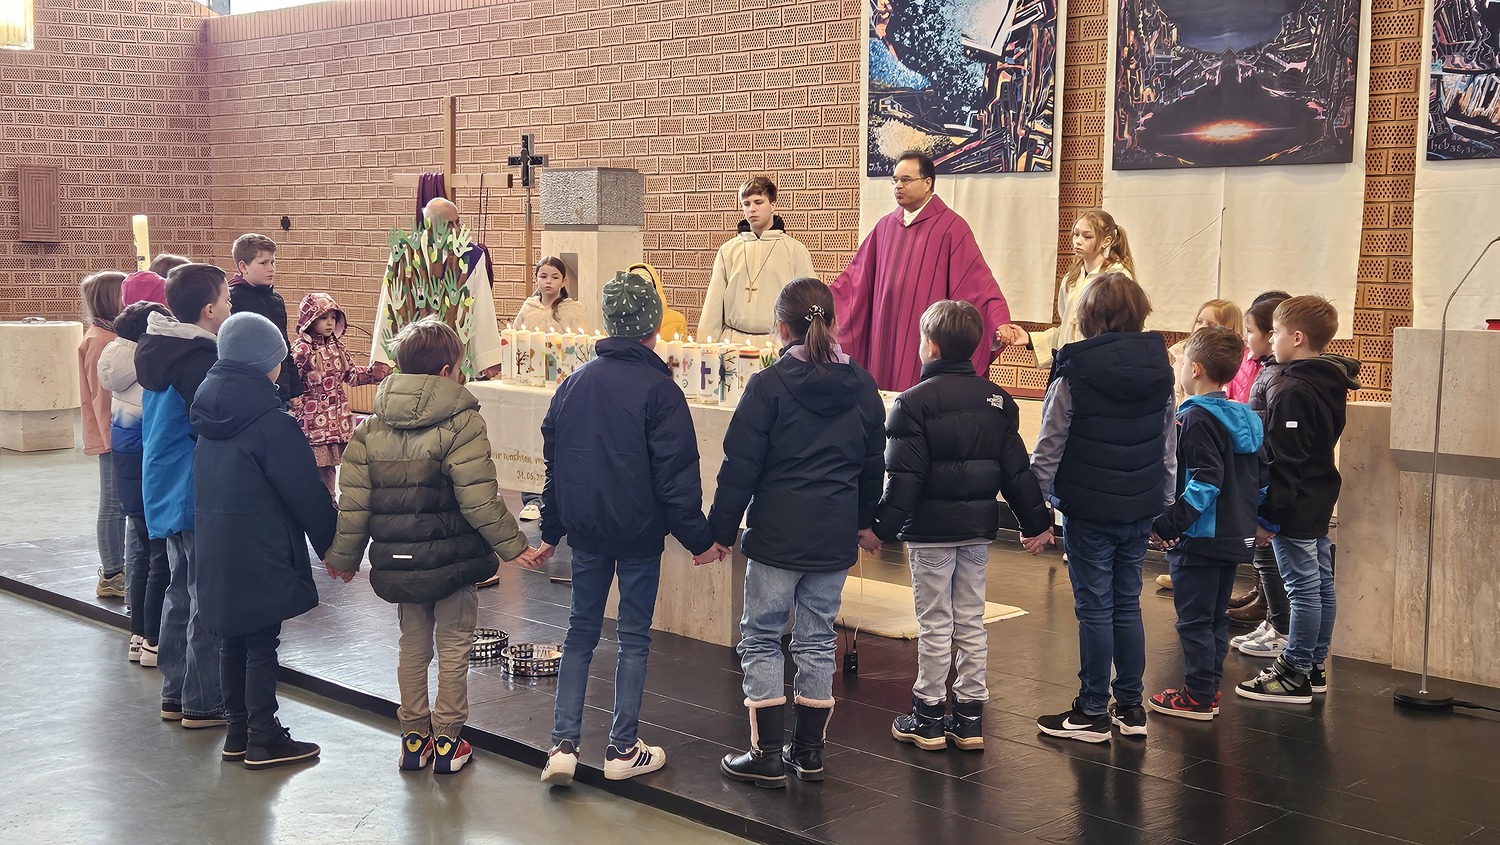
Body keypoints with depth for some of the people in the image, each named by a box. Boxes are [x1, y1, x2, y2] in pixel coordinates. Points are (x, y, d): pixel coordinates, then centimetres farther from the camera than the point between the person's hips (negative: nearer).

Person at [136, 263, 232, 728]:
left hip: (165, 490, 10)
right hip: (198, 495, -10)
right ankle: (204, 703, 7)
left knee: (180, 591, 18)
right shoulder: (202, 360, -22)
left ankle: (174, 693, 26)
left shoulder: (157, 351, 8)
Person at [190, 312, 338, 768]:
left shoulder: (209, 418, 6)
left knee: (232, 640, 15)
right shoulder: (273, 423, -17)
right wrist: (334, 545, -4)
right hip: (260, 554, -7)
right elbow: (307, 494, -14)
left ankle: (237, 731, 24)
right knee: (261, 644, 1)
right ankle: (263, 740, 7)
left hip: (215, 551, 7)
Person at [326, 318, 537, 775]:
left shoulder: (370, 428, 1)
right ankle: (446, 741, 15)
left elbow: (353, 501, 2)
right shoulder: (462, 424, -15)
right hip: (451, 561, -4)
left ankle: (413, 737, 24)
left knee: (412, 646, 17)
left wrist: (344, 556, 12)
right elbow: (480, 500, -17)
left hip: (397, 563, 5)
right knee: (453, 647, 9)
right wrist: (513, 545, -7)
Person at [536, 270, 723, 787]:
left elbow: (553, 463, 11)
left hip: (585, 530, 4)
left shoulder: (573, 384, 5)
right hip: (639, 532, -4)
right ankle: (623, 749, 13)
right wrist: (699, 539, -6)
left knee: (581, 630, 13)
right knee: (634, 637, 7)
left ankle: (563, 744, 6)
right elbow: (675, 474, -14)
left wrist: (552, 531, 19)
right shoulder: (659, 390, -12)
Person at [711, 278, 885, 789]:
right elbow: (873, 462, 15)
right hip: (836, 535, 5)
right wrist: (864, 521, 26)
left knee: (761, 638, 5)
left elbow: (740, 465, -9)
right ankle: (810, 751, 19)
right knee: (818, 639, 13)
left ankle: (768, 756, 5)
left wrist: (722, 530, -2)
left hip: (777, 534, -5)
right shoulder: (862, 386, 5)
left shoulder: (768, 386, -10)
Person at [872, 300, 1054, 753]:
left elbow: (904, 476, -16)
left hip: (931, 529, -5)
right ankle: (970, 716, 17)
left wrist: (882, 525, -11)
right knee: (971, 622, 12)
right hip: (978, 527, 5)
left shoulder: (914, 402, -13)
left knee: (935, 624, 3)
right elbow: (1016, 469, 6)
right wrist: (1036, 520, 14)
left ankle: (929, 717, 12)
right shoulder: (997, 400, 4)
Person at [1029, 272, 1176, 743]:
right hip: (1140, 510, 5)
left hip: (1089, 510, -5)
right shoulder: (1160, 372, 3)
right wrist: (1166, 507, 18)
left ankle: (1093, 713, 11)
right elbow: (1169, 451, 10)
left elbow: (1048, 450, -10)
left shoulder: (1073, 375, -13)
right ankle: (1130, 707, 21)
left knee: (1095, 608, 2)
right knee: (1127, 603, 14)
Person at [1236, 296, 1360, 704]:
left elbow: (1285, 461, -22)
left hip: (1295, 507, -10)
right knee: (1322, 585, 14)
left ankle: (1294, 675, 3)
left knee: (1304, 589, -4)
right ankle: (1314, 666, 25)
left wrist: (1270, 517, -18)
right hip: (1320, 502, 10)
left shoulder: (1293, 392, -20)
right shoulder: (1330, 384, 10)